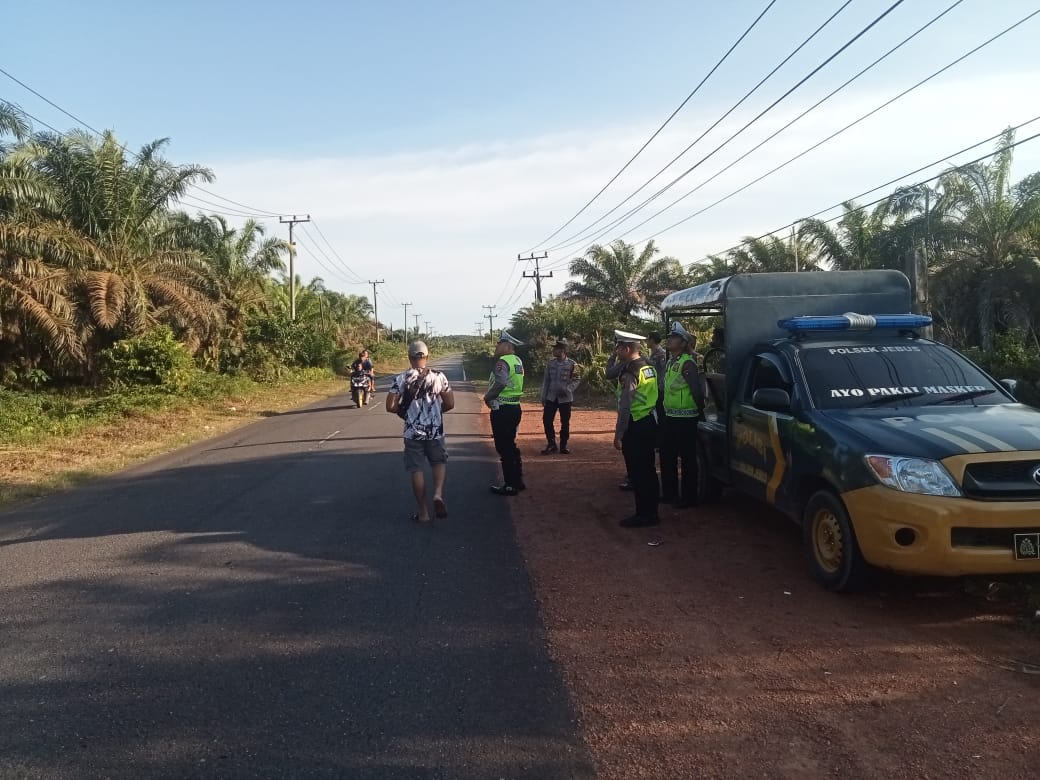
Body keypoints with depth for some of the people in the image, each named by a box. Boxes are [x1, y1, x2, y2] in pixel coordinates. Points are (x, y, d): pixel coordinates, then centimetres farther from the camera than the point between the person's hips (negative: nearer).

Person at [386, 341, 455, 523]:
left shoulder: (401, 379, -6)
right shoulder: (439, 376, -3)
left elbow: (390, 406, -9)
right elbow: (450, 404, -1)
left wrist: (403, 410, 11)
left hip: (412, 432, -1)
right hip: (435, 431, 1)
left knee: (417, 470, 8)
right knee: (439, 462, 20)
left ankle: (422, 512, 14)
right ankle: (438, 493, -6)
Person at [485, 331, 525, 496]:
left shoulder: (503, 362, -17)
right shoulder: (518, 361, 13)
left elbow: (499, 383, -28)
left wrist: (487, 397, -13)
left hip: (502, 410, -9)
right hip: (514, 407, 9)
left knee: (504, 448, -2)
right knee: (510, 445, 19)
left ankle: (510, 485, 3)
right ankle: (518, 481, 26)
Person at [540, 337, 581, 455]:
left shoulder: (572, 364, -6)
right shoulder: (550, 363, 4)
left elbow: (576, 380, -4)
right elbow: (546, 381, 8)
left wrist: (568, 389, -19)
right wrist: (543, 396, 5)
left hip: (565, 398, -3)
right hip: (551, 397, 3)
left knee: (565, 422, 5)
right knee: (547, 420, -1)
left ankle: (563, 445, 19)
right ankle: (551, 444, 13)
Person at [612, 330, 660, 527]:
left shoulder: (630, 372, -19)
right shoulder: (649, 366, 9)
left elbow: (625, 407, -21)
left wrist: (618, 434, -17)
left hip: (636, 426, -9)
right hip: (650, 421, 9)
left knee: (637, 472, -1)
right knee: (648, 469, 16)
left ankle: (644, 514, 6)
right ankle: (652, 510, 26)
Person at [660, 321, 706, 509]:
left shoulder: (687, 363, -16)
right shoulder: (670, 363, 14)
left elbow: (697, 390, -20)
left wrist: (700, 411, -11)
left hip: (685, 419, -10)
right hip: (669, 417, 10)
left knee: (687, 459, -1)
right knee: (667, 457, 16)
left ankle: (689, 498, 7)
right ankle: (669, 493, 27)